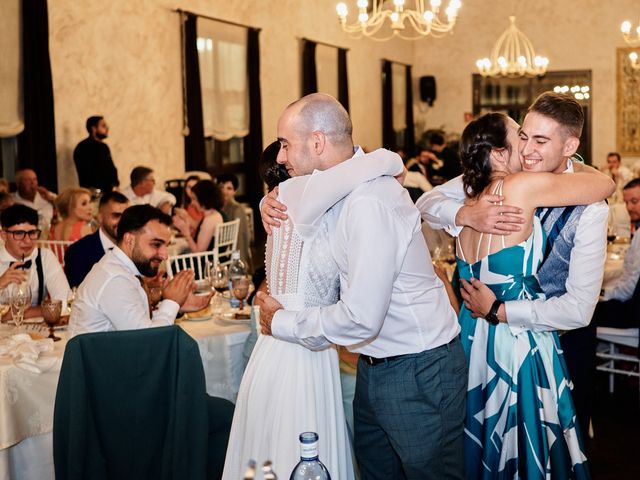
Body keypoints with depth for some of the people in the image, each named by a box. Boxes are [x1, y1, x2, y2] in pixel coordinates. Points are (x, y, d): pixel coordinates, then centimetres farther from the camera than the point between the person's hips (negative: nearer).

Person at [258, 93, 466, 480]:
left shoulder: (370, 202, -25)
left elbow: (361, 318, -28)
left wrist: (282, 322, -14)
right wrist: (272, 203, -1)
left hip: (419, 371, -9)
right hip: (376, 365, 9)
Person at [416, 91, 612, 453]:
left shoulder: (589, 208, -25)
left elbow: (579, 309, -26)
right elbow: (426, 203, -13)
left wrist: (499, 311, -25)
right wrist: (466, 214, -34)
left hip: (561, 336, -3)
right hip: (505, 330, 3)